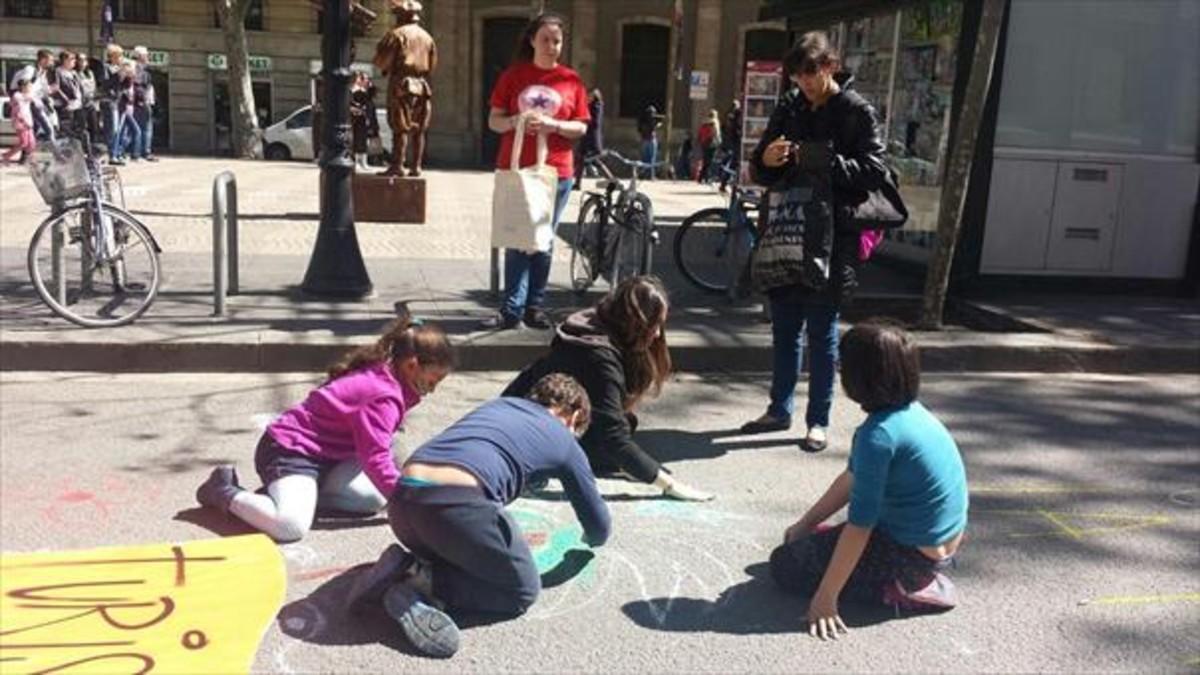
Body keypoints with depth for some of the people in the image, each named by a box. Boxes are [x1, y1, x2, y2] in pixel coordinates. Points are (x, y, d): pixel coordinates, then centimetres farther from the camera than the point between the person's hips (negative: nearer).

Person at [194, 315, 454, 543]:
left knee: (375, 499, 3)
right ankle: (226, 493, -6)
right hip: (290, 450, -11)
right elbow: (375, 459, -26)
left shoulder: (380, 377, 8)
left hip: (324, 455, 11)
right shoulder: (382, 396, -24)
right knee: (291, 525, -32)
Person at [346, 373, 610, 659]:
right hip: (456, 503, -7)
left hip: (402, 498, 7)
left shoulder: (498, 403, 32)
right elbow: (600, 528, 28)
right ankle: (423, 580, -4)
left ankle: (407, 567, 5)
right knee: (523, 591, 14)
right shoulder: (564, 440, 19)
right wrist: (590, 539, 53)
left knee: (463, 559, 31)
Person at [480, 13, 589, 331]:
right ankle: (512, 310, 2)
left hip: (556, 172, 1)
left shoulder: (571, 80, 4)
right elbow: (493, 120, 4)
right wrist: (516, 121, -17)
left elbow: (581, 127, 3)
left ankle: (535, 307, 16)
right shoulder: (513, 75, 4)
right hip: (515, 170, 0)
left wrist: (553, 124, -15)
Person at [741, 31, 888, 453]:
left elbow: (874, 171, -10)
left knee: (822, 334, 3)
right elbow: (760, 171, 13)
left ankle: (818, 421, 13)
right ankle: (780, 409, 26)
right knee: (783, 330, 12)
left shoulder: (856, 111, -3)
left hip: (830, 236, -5)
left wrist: (826, 162, -21)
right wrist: (766, 160, -10)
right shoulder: (789, 108, 10)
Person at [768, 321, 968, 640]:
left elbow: (860, 525, -25)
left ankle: (897, 590, -5)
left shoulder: (879, 434, -26)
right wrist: (805, 524, 14)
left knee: (785, 564, 1)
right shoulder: (911, 411, 2)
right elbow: (853, 479, 11)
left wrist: (826, 597, -19)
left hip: (914, 553, -9)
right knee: (803, 542, 25)